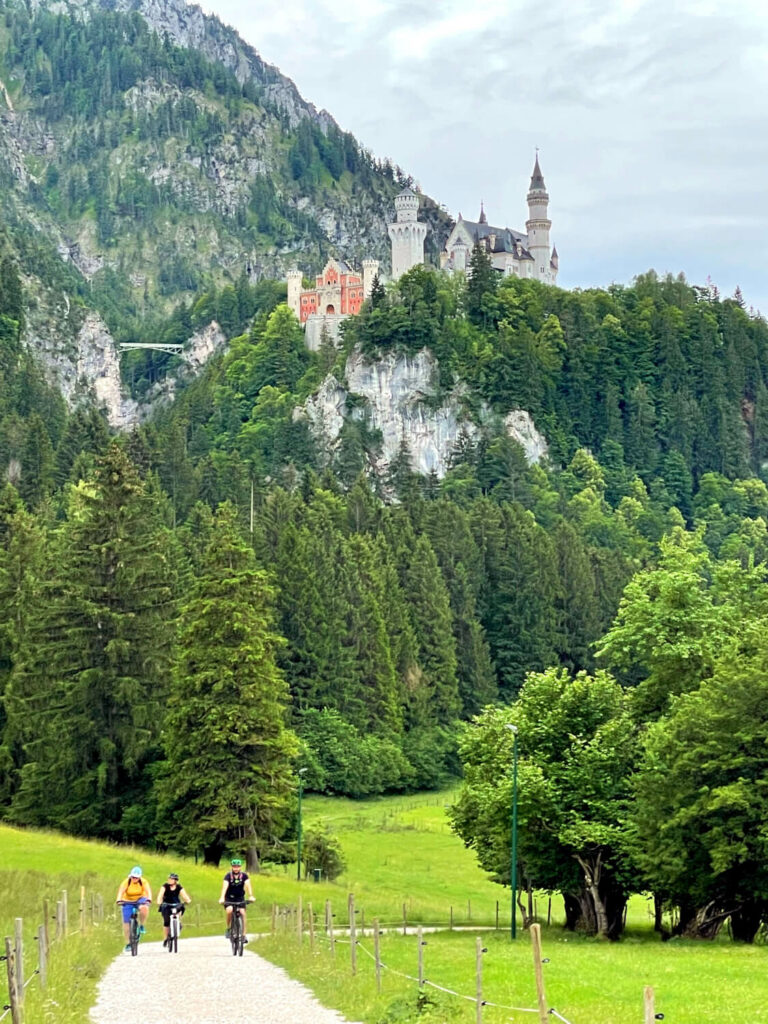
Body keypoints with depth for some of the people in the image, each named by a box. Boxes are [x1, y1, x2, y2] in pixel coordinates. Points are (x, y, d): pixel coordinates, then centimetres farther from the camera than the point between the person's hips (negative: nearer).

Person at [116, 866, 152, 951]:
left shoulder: (143, 882, -17)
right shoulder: (126, 882, -19)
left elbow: (148, 891, -29)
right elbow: (121, 891, -32)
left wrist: (149, 899, -49)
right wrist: (119, 900, -50)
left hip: (140, 899, 0)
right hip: (128, 901, 1)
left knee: (144, 908, -36)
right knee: (126, 922, -7)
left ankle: (142, 925, -13)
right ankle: (128, 943, 5)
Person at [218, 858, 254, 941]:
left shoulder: (244, 875, -12)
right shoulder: (228, 876, -17)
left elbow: (248, 885, -25)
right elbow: (225, 886, -31)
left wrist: (250, 896, -41)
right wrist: (222, 898, -45)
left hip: (240, 898, 2)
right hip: (229, 898, -2)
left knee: (242, 912, -16)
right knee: (229, 910, -28)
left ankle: (244, 934, -9)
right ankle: (228, 929, -7)